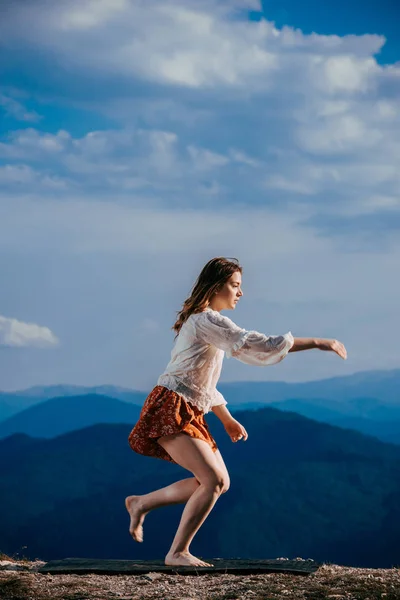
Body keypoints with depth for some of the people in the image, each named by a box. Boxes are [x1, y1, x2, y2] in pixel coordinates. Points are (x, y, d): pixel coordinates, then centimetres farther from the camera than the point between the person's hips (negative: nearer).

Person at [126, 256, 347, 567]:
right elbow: (258, 345, -24)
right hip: (170, 411, -10)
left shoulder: (204, 321, 18)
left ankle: (141, 504, 19)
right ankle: (178, 553, -6)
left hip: (189, 414, 10)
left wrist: (227, 419, 28)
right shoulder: (207, 320, -14)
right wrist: (317, 342, -23)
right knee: (214, 480, -16)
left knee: (220, 482, 9)